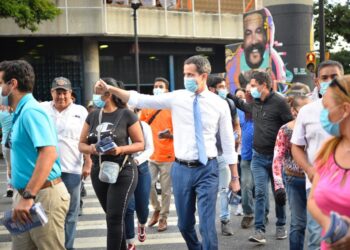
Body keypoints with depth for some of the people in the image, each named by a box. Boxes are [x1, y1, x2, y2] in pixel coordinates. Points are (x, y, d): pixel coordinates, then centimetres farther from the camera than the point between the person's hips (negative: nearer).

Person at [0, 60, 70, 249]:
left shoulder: (31, 111, -16)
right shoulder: (21, 112, 13)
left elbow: (49, 153, -28)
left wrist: (29, 196, -32)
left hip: (43, 195, -9)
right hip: (25, 193, 9)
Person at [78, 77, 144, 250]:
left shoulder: (126, 114, -7)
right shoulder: (93, 116, 6)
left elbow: (140, 144, -5)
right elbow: (81, 144, 9)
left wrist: (120, 149, -21)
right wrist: (91, 149, -14)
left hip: (123, 171, -5)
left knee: (115, 217, -8)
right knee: (112, 216, 14)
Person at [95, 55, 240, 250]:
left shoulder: (220, 104, -2)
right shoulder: (176, 98, 0)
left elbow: (228, 142, 2)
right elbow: (142, 100, -3)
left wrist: (234, 177, 5)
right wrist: (110, 89, -13)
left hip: (207, 170, -2)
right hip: (182, 169, 2)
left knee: (207, 225, -5)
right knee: (185, 224, 15)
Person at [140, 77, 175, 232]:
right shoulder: (146, 108, 7)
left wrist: (170, 135, -21)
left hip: (168, 155, -2)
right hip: (150, 155, 3)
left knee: (166, 189, 2)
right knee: (148, 185, -1)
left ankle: (163, 217, 17)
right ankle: (157, 209, 24)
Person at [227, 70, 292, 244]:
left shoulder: (279, 102, -12)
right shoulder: (255, 103, 7)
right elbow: (243, 105, 31)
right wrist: (228, 95, 24)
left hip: (276, 156, -4)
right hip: (258, 157, 4)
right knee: (260, 193, -3)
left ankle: (281, 226, 26)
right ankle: (259, 231, -4)